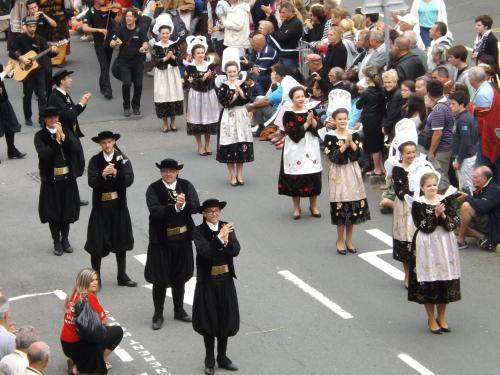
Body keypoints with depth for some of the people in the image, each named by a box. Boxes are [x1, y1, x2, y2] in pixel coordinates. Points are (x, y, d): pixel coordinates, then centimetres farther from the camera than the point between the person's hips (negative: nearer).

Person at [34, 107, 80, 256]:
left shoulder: (66, 132, 2)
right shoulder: (40, 136, -6)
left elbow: (76, 149, -11)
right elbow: (43, 153, -21)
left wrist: (63, 136, -20)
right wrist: (56, 139, -25)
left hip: (68, 178, 2)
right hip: (51, 180, -2)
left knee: (67, 210, 10)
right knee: (53, 211, 5)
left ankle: (65, 239, 25)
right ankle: (57, 242, 17)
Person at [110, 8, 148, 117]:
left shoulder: (140, 30, -5)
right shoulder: (121, 30, -3)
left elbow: (145, 44, -15)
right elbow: (111, 44, -9)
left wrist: (143, 48, -40)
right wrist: (116, 43, -33)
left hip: (138, 62, 1)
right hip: (124, 62, 0)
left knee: (138, 85, 2)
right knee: (126, 83, -13)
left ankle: (136, 106, 25)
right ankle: (126, 107, 6)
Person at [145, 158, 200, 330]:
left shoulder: (186, 186, -1)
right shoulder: (154, 189, -9)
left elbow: (196, 207, -11)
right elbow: (155, 210, -22)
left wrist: (184, 204, -31)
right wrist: (175, 207, -31)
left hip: (182, 239, 3)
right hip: (161, 240, -3)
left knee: (180, 277, 17)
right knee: (160, 279, 4)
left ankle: (179, 310, 33)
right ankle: (158, 314, 17)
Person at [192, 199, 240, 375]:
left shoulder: (227, 227, -1)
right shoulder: (199, 231, -10)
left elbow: (235, 251, -10)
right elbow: (204, 251, -25)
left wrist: (227, 241, -29)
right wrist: (219, 237, -33)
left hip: (225, 280, 3)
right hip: (207, 281, -3)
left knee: (225, 319, 11)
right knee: (209, 320, 6)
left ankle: (222, 357, 25)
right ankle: (209, 359, 18)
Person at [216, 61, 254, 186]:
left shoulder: (243, 84, 3)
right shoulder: (223, 86, -3)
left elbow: (247, 98, -10)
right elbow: (224, 102, -15)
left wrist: (239, 89, -19)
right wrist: (236, 94, -18)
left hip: (241, 116, 2)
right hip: (228, 117, -2)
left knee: (242, 147, 6)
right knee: (229, 147, -1)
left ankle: (239, 175, 17)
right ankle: (232, 175, 10)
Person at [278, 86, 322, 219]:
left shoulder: (310, 110, 5)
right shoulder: (288, 114, -7)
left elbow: (317, 127, -3)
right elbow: (294, 134, -16)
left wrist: (312, 119, -20)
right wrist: (306, 123, -17)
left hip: (310, 148, 3)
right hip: (295, 149, -3)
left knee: (314, 177, 5)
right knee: (295, 178, 0)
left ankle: (314, 206, 19)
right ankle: (296, 208, 14)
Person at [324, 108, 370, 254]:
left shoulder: (354, 134, 3)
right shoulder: (330, 136, -6)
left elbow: (359, 154, -5)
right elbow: (333, 157, -14)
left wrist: (351, 142, -16)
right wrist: (345, 144, -19)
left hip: (352, 172, 3)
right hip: (339, 173, -3)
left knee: (354, 206, 6)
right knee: (340, 206, -3)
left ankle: (349, 240, 19)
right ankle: (340, 240, 12)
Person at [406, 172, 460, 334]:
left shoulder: (446, 200, 2)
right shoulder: (418, 204, -7)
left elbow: (454, 223, -3)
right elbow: (423, 226, -15)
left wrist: (443, 215, -19)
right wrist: (435, 214, -23)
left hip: (445, 245, 3)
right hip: (427, 246, -3)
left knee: (445, 282, 8)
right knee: (428, 283, 2)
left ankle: (441, 318, 24)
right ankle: (431, 319, 18)